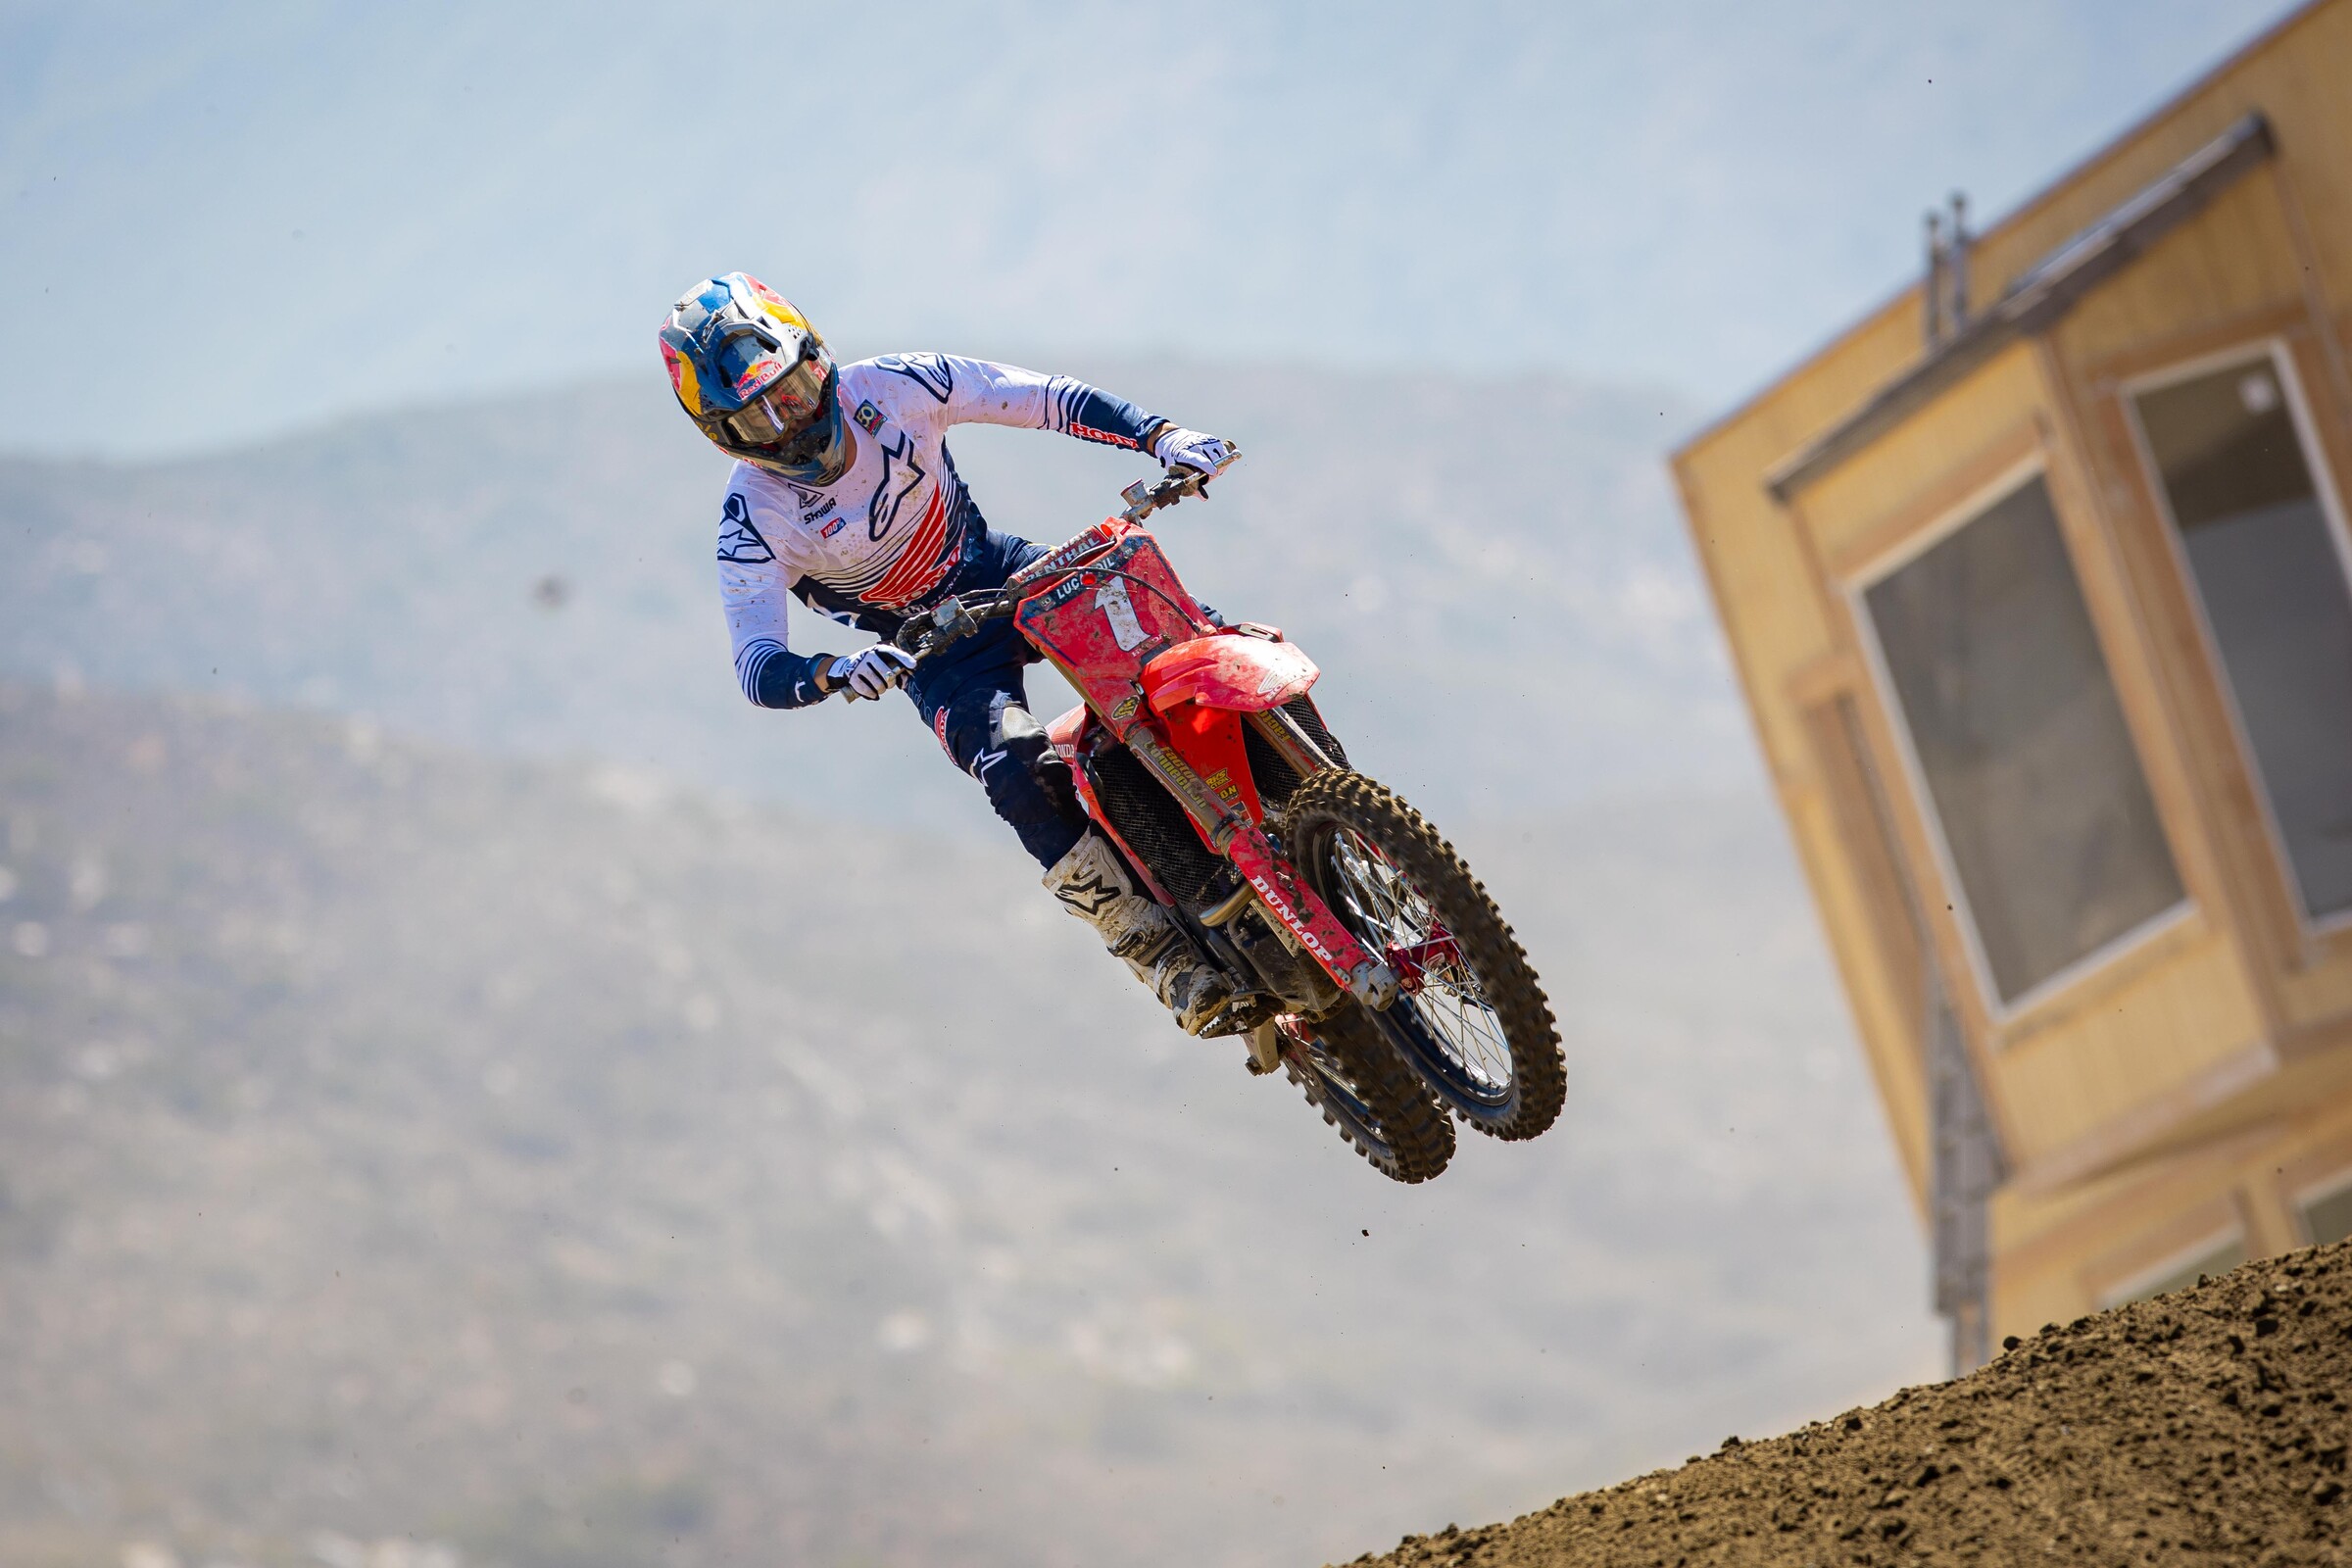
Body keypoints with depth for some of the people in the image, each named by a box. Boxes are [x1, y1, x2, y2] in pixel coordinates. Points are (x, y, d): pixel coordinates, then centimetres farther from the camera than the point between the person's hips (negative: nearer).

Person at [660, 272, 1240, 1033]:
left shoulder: (889, 389, -15)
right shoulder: (753, 521, -20)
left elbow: (1047, 398, -12)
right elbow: (757, 668, -27)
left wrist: (1163, 436, -25)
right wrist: (833, 671, -50)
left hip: (1001, 569, 3)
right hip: (937, 653, -3)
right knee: (1019, 771, -31)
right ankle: (1161, 955, -24)